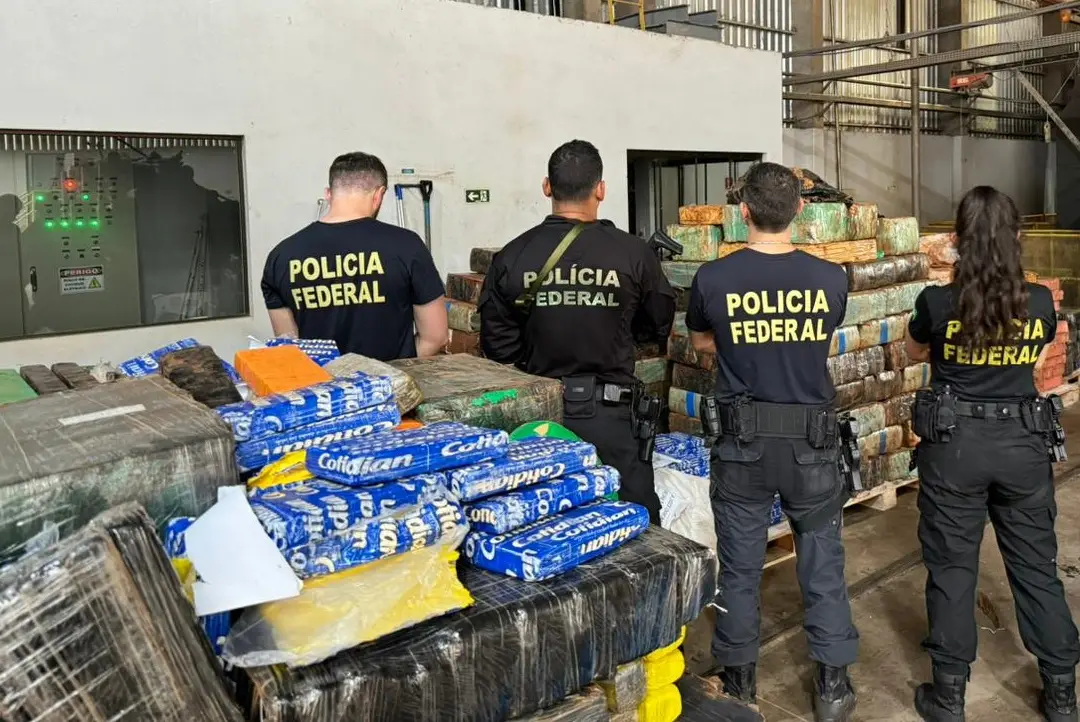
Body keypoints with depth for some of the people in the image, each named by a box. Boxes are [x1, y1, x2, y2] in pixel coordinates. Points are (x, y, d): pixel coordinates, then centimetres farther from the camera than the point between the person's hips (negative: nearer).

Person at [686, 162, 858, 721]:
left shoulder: (713, 278, -11)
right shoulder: (830, 278, -8)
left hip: (743, 443, -1)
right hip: (812, 440, 1)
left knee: (740, 565, 13)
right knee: (823, 563, 14)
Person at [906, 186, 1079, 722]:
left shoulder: (937, 302, -14)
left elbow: (913, 353, 8)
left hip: (954, 442, -2)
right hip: (1022, 442, 3)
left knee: (952, 567, 8)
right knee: (1036, 566, 15)